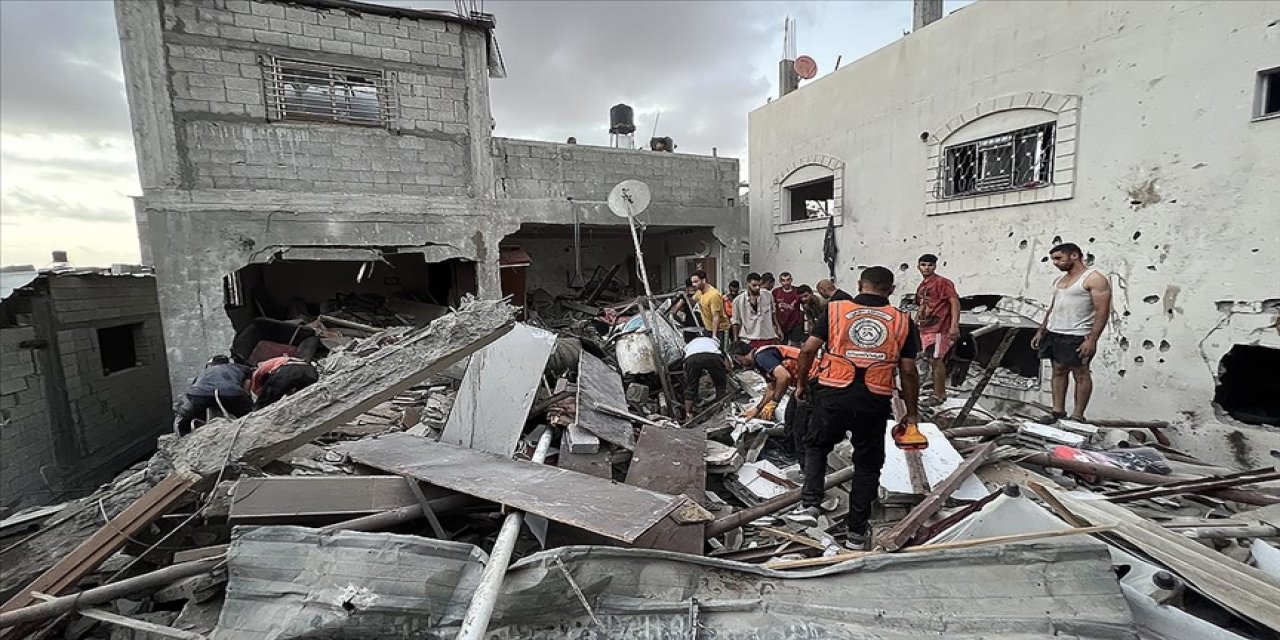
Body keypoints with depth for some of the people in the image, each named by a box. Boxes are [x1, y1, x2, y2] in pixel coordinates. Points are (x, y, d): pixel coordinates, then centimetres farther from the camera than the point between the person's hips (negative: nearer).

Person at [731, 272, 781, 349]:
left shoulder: (768, 295, 0)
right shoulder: (738, 301, -6)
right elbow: (736, 322, 2)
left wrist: (777, 329, 18)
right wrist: (736, 341, 3)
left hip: (769, 338, 3)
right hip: (749, 340, -2)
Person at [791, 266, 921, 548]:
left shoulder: (835, 309, 3)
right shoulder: (903, 321, 6)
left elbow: (808, 350, -3)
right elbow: (909, 371, 5)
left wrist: (801, 383, 11)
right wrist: (911, 412, 15)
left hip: (833, 395, -1)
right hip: (875, 401, 1)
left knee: (816, 445, 24)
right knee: (867, 464, 16)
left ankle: (810, 504, 14)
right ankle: (857, 532, 25)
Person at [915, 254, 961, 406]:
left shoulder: (942, 282, -8)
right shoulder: (921, 286, 17)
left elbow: (955, 302, -16)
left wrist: (954, 325, -24)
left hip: (939, 328, -8)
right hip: (925, 329, 8)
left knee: (936, 360, -8)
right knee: (933, 361, 13)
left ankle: (938, 395, 1)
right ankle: (941, 392, 24)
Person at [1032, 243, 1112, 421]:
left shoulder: (1094, 279, -9)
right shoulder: (1059, 280, 14)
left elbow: (1102, 311, -15)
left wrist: (1091, 340, -22)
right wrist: (1040, 332, 16)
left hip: (1076, 337, -7)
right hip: (1052, 333, 8)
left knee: (1081, 374, 2)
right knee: (1058, 371, 10)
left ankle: (1078, 417, 8)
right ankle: (1058, 412, 16)